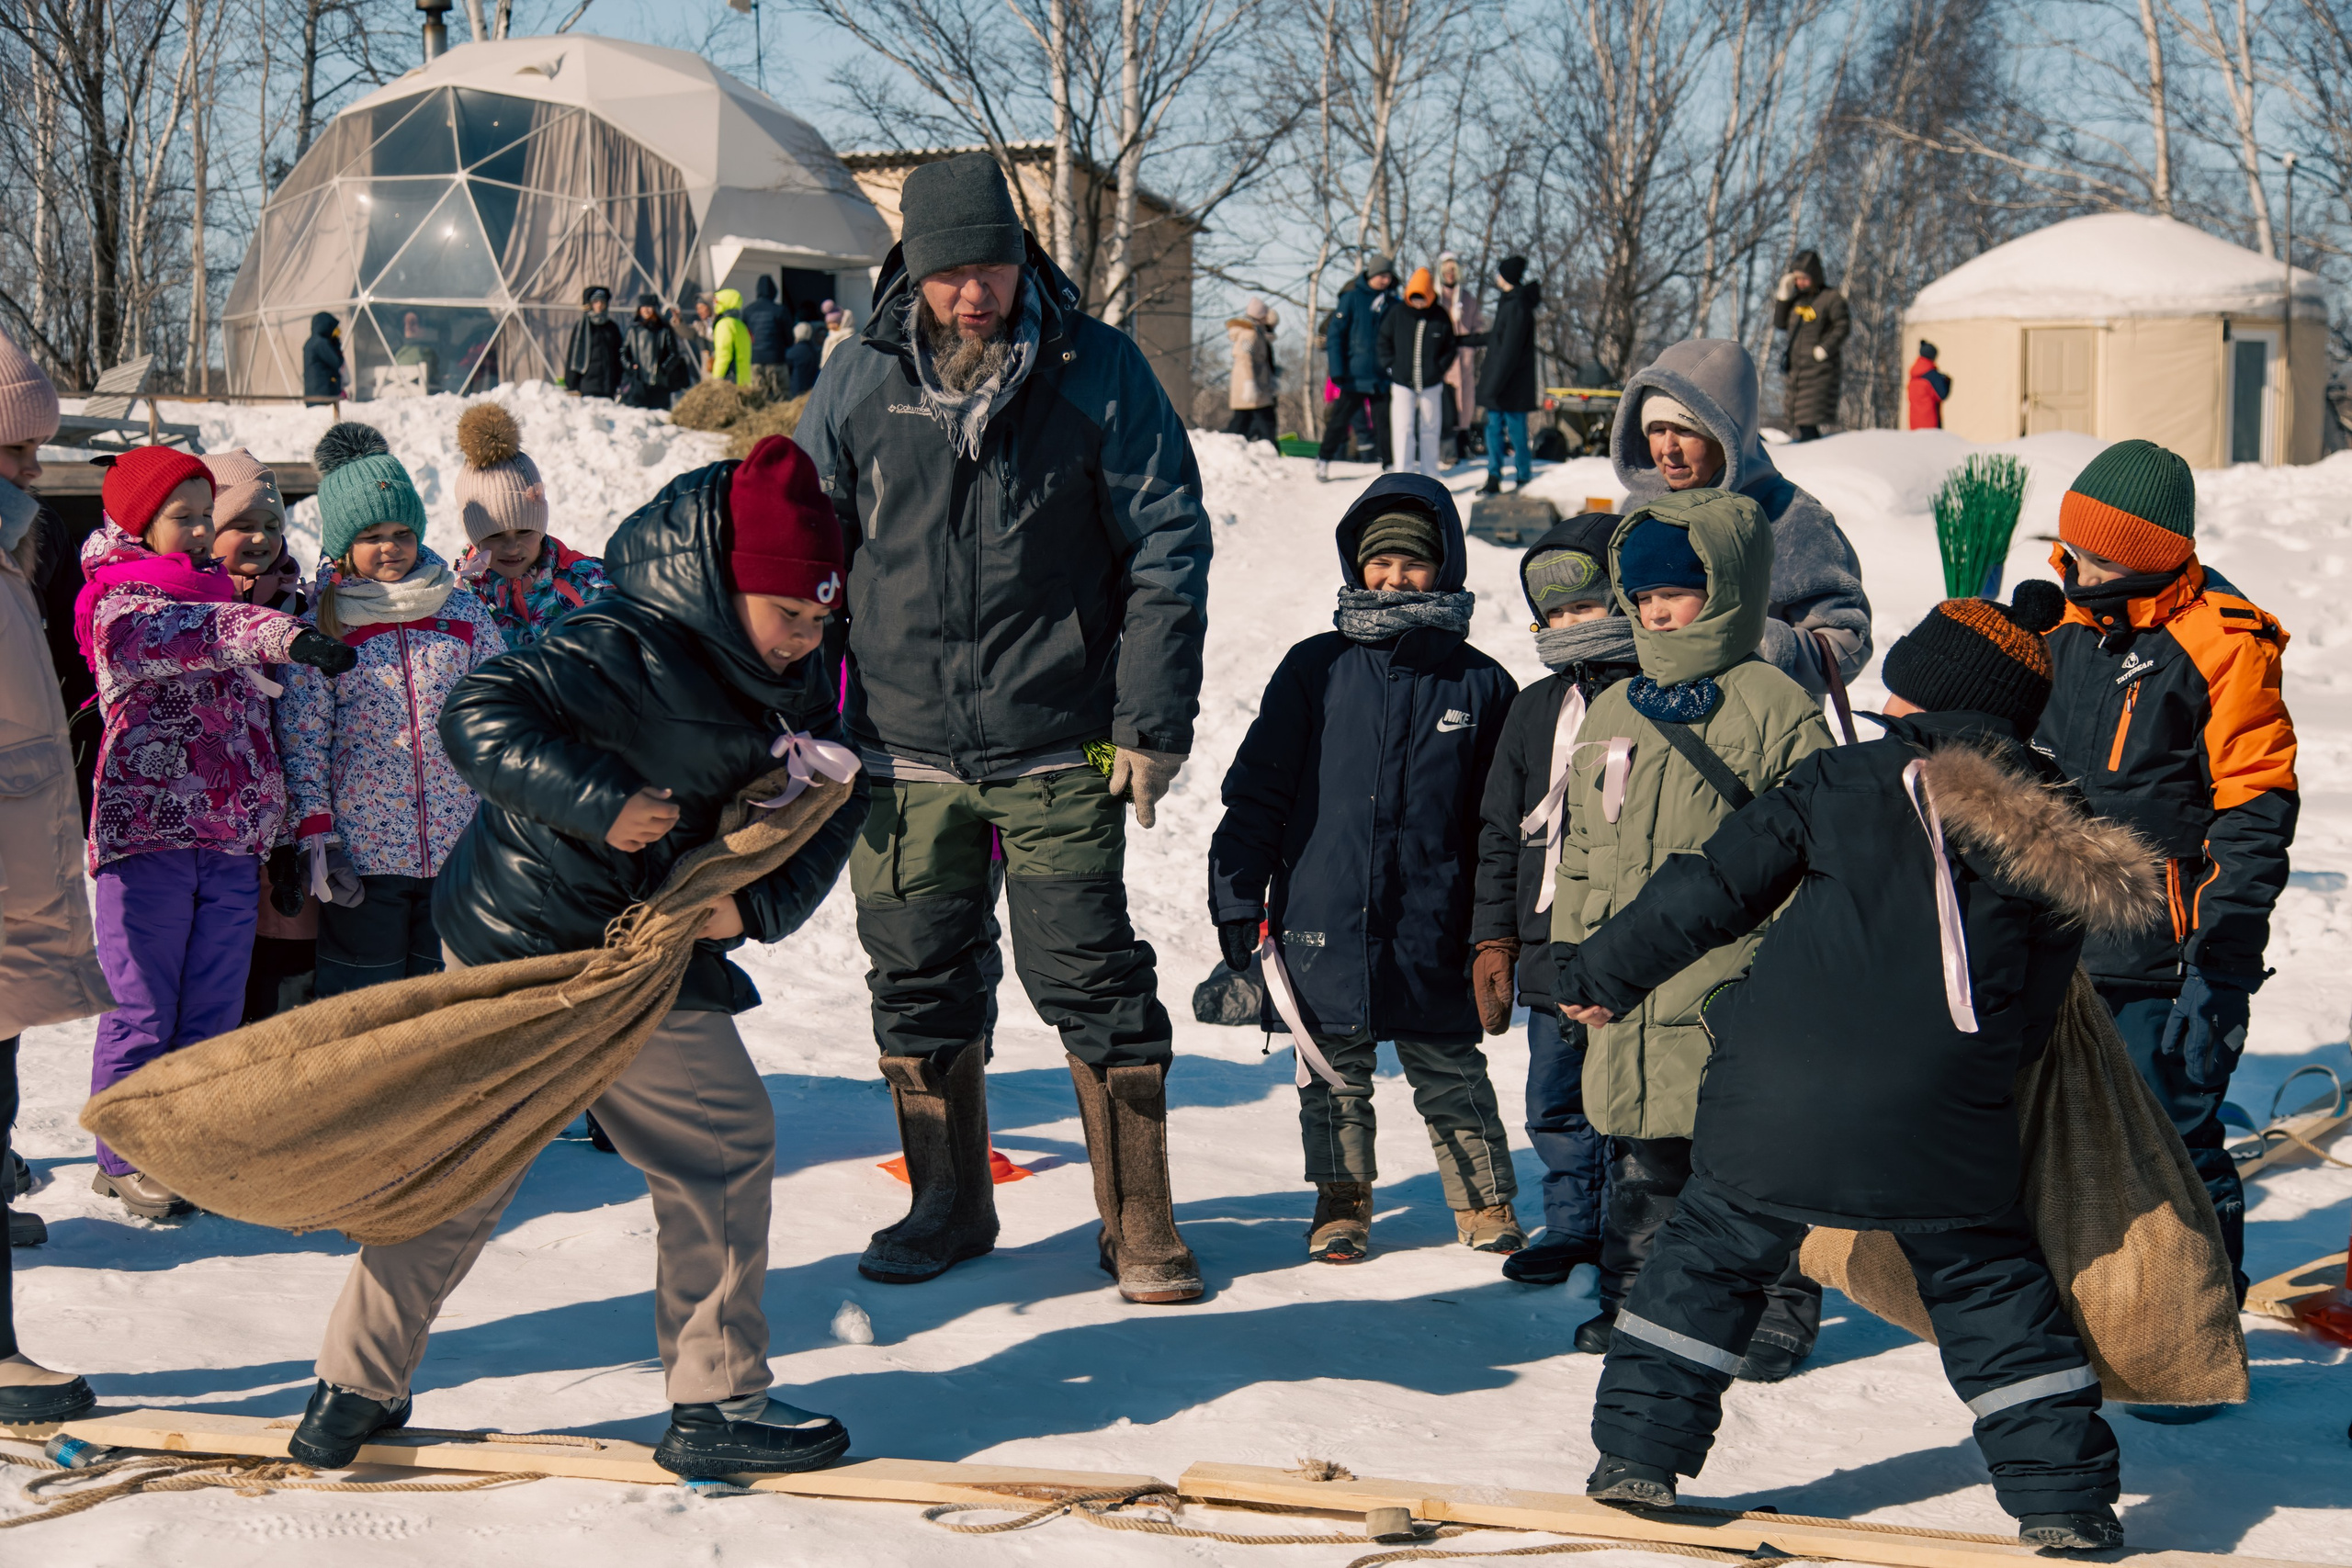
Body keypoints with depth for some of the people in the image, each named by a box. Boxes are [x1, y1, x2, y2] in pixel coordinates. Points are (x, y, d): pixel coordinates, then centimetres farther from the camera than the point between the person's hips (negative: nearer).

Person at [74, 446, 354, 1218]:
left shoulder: (219, 595, 19)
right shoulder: (120, 600, -4)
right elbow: (157, 635, -29)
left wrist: (280, 827, 25)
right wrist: (275, 632, -41)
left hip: (232, 839, 7)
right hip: (146, 831, -7)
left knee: (214, 1010, 8)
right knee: (140, 1006, -2)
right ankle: (124, 1157, 8)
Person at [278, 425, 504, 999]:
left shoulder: (463, 611, 8)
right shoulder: (320, 628, 0)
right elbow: (302, 739, -1)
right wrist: (316, 837, -8)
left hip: (460, 846, 2)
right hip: (362, 856, -2)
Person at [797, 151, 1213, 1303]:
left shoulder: (1097, 372, -4)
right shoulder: (860, 385, 2)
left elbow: (1167, 548, -1)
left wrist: (1152, 721, -5)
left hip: (1057, 751, -3)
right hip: (904, 746, 3)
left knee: (1090, 981, -2)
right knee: (917, 985, 10)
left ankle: (1139, 1226, 9)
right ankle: (948, 1207, 27)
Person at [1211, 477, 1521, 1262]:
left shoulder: (1479, 684, 3)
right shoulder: (1316, 670, 2)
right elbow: (1257, 791, 5)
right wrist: (1238, 896, 2)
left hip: (1433, 931, -1)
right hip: (1323, 917, 1)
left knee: (1449, 1073, 6)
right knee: (1332, 1072, 10)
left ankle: (1485, 1204, 21)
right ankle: (1341, 1202, 25)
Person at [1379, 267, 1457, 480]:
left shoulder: (1441, 317, -3)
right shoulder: (1397, 315, -3)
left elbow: (1450, 348, 8)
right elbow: (1384, 342, 7)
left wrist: (1439, 370, -2)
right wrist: (1391, 368, -2)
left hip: (1431, 384, 1)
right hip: (1402, 383, -1)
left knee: (1430, 430, 8)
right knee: (1403, 430, -8)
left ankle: (1429, 477, 17)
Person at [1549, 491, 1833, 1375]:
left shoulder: (1776, 708, -4)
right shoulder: (1613, 713, 14)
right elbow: (1582, 847, 20)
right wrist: (1572, 954, 14)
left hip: (1734, 985, -5)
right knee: (1639, 1154, 12)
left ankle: (1779, 1305, 13)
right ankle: (1633, 1294, 24)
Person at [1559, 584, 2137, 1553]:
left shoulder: (1843, 782, 2)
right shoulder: (2065, 846, 8)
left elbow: (1710, 891, 2)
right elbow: (2032, 1019, 13)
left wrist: (1602, 976, 13)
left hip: (1779, 1104, -1)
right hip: (1944, 1133, 1)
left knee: (1709, 1261, 16)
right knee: (1988, 1289, 16)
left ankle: (1638, 1455, 17)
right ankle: (2062, 1496, 13)